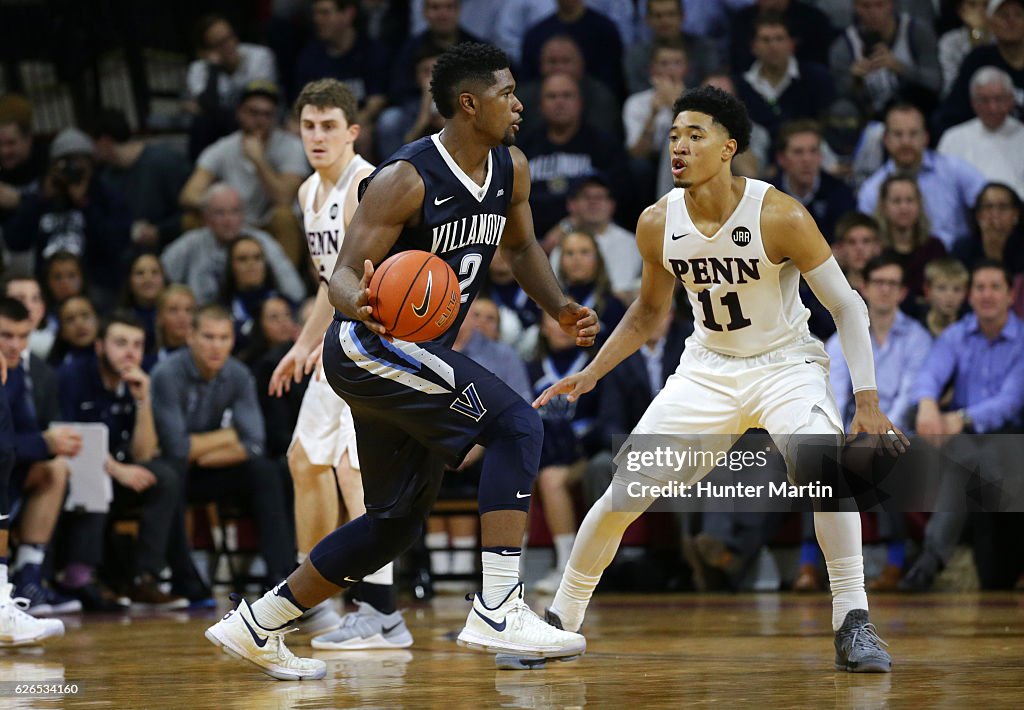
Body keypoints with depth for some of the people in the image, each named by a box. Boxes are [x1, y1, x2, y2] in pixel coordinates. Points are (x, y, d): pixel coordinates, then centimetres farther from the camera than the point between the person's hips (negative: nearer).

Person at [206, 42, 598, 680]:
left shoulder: (511, 170, 3)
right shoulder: (405, 179, -20)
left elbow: (522, 248, 21)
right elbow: (344, 274, -19)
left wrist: (560, 308, 4)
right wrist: (361, 306, -42)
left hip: (418, 354, 9)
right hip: (369, 345, -9)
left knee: (398, 521, 13)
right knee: (517, 425, -22)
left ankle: (256, 627, 23)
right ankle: (499, 611, -25)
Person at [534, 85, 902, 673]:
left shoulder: (781, 217, -23)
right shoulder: (658, 223, -9)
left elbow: (847, 306, -15)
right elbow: (650, 311, 11)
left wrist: (868, 403, -23)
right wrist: (591, 374, 3)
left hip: (786, 365, -4)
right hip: (708, 370, 4)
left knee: (821, 467, -33)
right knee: (623, 493, -3)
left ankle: (853, 625, -22)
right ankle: (561, 619, 17)